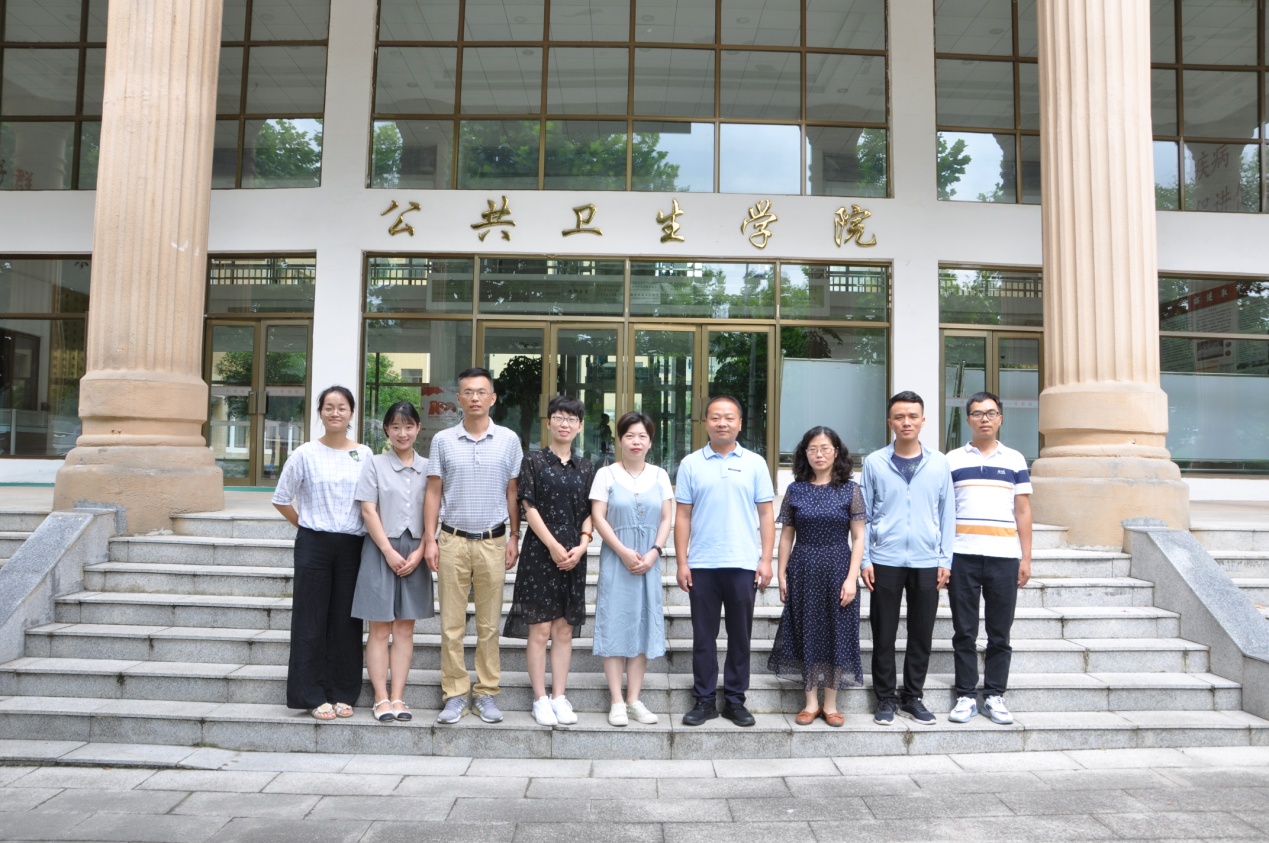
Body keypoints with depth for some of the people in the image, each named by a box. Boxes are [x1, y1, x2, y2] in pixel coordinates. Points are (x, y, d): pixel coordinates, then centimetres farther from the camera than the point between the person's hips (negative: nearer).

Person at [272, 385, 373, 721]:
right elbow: (281, 499, 6)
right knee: (311, 620, 3)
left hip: (352, 546, 2)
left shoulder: (365, 455, 4)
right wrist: (308, 528, 7)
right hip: (314, 545, -1)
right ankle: (314, 696, 13)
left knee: (346, 621, 6)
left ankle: (343, 693, 18)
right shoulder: (305, 454, -1)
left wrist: (368, 533, 2)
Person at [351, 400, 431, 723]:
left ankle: (397, 697, 12)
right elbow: (368, 512, -5)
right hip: (381, 550, -2)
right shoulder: (375, 464, 0)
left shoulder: (427, 467, 6)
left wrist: (418, 553, -7)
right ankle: (381, 698, 8)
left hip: (414, 554, 2)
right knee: (380, 628, 2)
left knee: (405, 628, 6)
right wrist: (389, 552, -11)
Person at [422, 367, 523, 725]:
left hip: (493, 541, 0)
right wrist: (429, 539, -1)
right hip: (453, 540, 0)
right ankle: (455, 694, 13)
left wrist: (514, 537, 3)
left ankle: (487, 692, 16)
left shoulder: (508, 440, 3)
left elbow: (513, 492, 6)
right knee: (451, 624, 3)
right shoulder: (443, 440, 3)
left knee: (489, 624, 6)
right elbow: (434, 492, 5)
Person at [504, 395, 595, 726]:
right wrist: (554, 546, -13)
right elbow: (529, 508, -6)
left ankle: (559, 696, 15)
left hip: (574, 556, 4)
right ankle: (540, 699, 8)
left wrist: (581, 546, -6)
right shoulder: (533, 461, 0)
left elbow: (589, 513, 10)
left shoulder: (586, 467, 11)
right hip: (539, 552, -4)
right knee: (540, 629, -1)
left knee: (564, 630, 8)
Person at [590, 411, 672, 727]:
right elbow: (598, 517, -6)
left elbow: (666, 518, 6)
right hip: (616, 559, -3)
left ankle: (634, 699, 14)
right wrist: (624, 552, -14)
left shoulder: (660, 476, 9)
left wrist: (654, 552, -8)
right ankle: (617, 701, 6)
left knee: (643, 625, 5)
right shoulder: (606, 474, 0)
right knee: (615, 624, -1)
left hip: (648, 562, 3)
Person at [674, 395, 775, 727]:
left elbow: (765, 515, 5)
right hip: (701, 565, 0)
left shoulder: (755, 463, 5)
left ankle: (735, 700, 19)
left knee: (740, 635, 8)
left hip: (744, 564, 0)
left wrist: (766, 560, -2)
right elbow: (683, 516, 4)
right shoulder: (691, 464, 4)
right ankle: (704, 700, 17)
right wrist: (682, 562, -1)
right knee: (703, 635, 7)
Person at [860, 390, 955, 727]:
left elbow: (947, 514, 7)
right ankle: (886, 699, 18)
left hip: (927, 563, 1)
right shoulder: (874, 463, 1)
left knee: (921, 636, 8)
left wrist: (945, 559, 2)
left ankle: (913, 697, 23)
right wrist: (864, 560, -3)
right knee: (883, 635, 5)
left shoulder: (939, 463, 4)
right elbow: (864, 514, 2)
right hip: (885, 561, -1)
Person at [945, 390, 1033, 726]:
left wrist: (1026, 558, 4)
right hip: (962, 556, -1)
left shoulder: (1015, 460, 9)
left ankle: (994, 696, 16)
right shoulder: (952, 460, 6)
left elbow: (1023, 511, 9)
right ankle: (966, 696, 12)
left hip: (1004, 557, 1)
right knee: (964, 631, 4)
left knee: (1000, 632, 6)